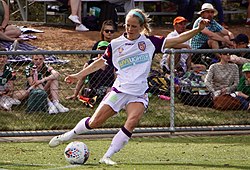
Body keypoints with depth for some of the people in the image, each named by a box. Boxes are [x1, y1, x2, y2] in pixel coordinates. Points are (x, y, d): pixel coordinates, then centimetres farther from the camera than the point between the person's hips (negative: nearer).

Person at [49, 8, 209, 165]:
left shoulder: (150, 42, 4)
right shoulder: (116, 44, 5)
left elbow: (177, 40, 3)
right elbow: (100, 63, 16)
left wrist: (197, 30, -7)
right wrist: (78, 75, 13)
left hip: (139, 94, 0)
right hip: (119, 91, 0)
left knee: (132, 122, -26)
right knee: (94, 122, -4)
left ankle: (107, 157, -21)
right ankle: (66, 136, 21)